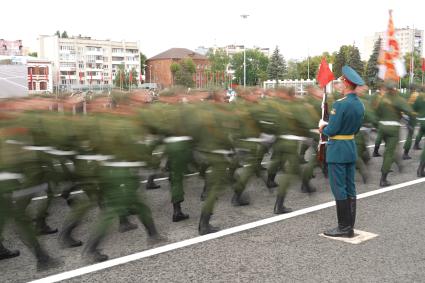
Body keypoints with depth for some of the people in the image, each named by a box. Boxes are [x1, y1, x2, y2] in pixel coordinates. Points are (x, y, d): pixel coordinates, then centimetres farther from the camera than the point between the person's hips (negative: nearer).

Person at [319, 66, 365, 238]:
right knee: (350, 189, 11)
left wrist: (323, 127, 3)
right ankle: (349, 226, 18)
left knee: (339, 190, -2)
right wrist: (327, 127, 17)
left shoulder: (340, 104, -19)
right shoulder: (360, 105, 7)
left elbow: (332, 131, -19)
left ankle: (344, 228, 4)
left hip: (337, 151, -8)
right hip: (351, 148, 8)